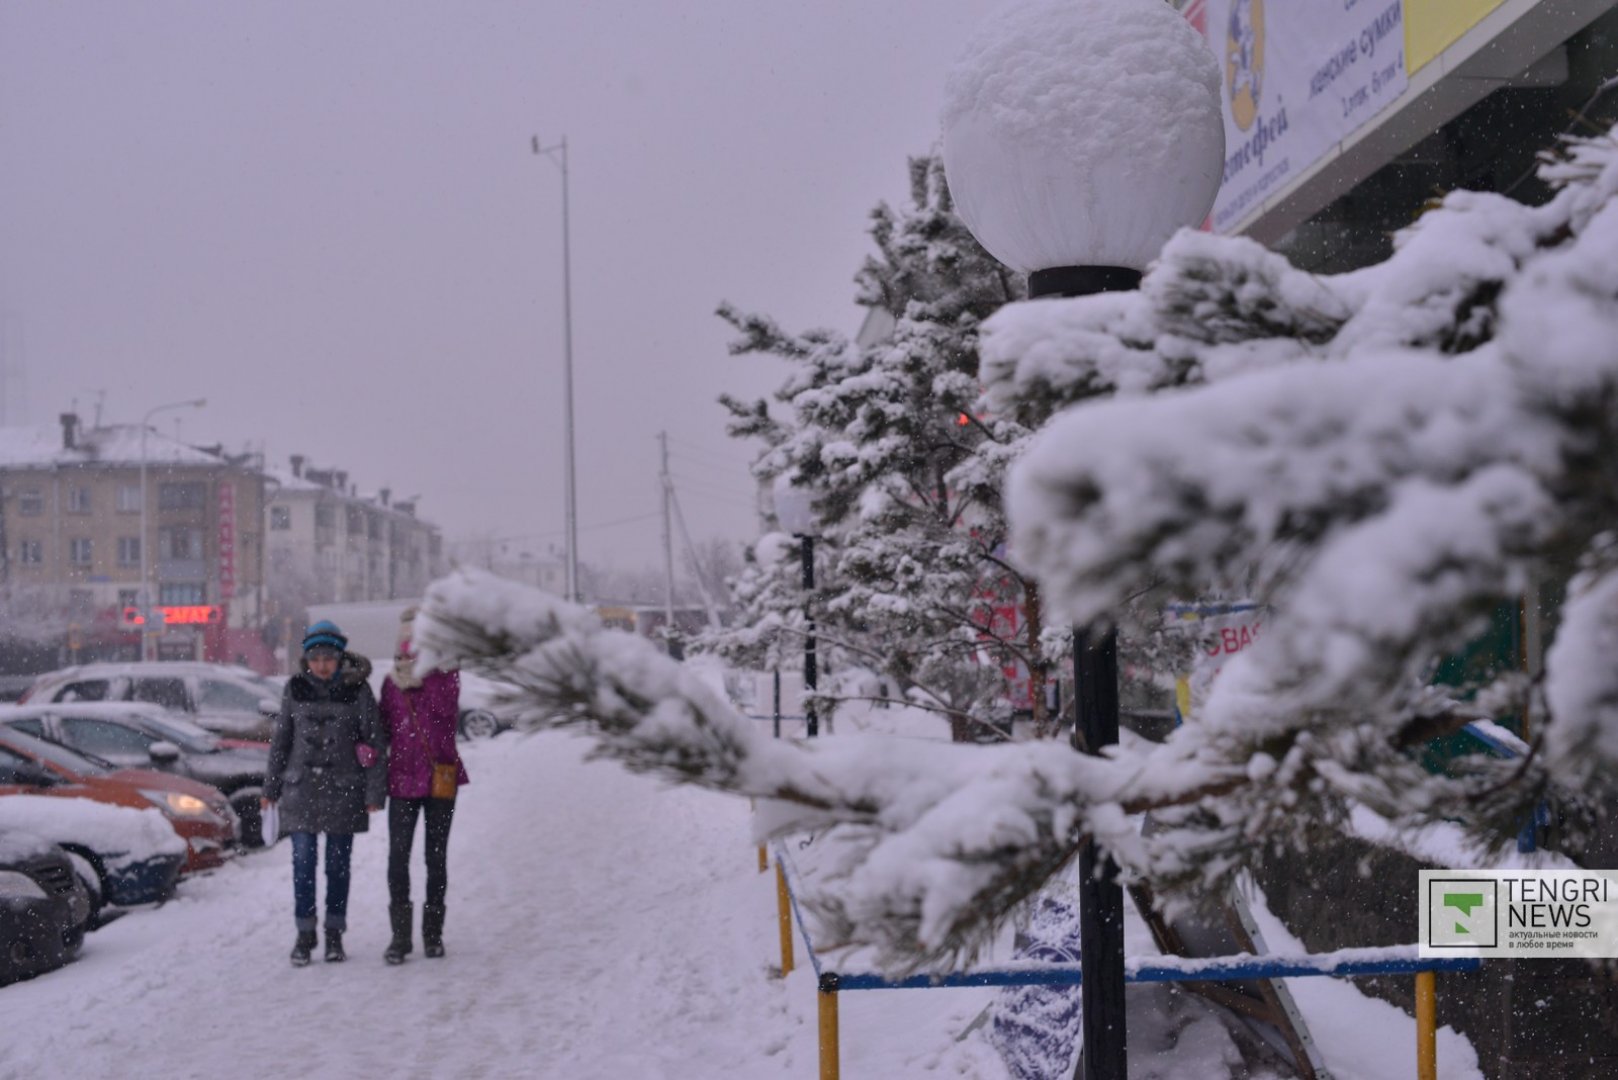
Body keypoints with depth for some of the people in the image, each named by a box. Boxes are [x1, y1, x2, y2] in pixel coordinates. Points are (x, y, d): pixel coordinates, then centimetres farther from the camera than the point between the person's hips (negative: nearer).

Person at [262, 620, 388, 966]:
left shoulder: (357, 691, -5)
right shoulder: (295, 689, 1)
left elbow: (376, 742, -3)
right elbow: (280, 739, 9)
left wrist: (374, 792, -7)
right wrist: (271, 788, 8)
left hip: (343, 791, -1)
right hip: (301, 789, 1)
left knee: (338, 863, 7)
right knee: (303, 862, 0)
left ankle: (334, 934, 18)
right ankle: (304, 934, 11)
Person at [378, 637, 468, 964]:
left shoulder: (445, 675, -3)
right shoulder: (391, 683, 1)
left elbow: (446, 708, -22)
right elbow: (384, 726, 7)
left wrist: (423, 677, -26)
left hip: (440, 778, -1)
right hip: (403, 778, 1)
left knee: (436, 857, 9)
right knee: (397, 857, -5)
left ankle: (433, 932, 20)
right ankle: (400, 935, 2)